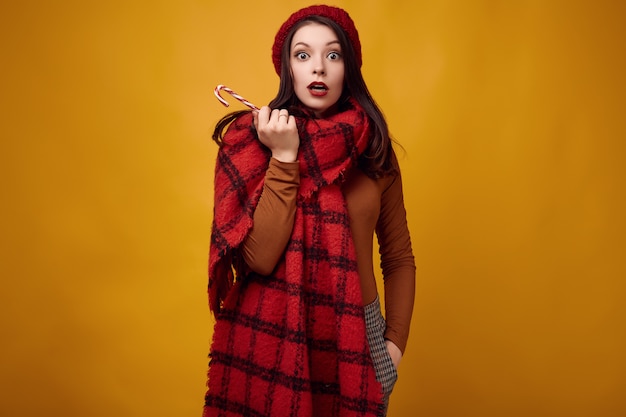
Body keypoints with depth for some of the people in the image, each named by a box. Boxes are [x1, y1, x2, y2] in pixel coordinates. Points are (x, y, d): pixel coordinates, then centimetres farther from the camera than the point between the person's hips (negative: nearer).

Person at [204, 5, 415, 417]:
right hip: (270, 339, -2)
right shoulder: (247, 140, -9)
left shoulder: (373, 148, 0)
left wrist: (395, 340, -2)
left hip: (356, 339, 2)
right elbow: (258, 259, -19)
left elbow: (399, 258, 7)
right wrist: (283, 157, -21)